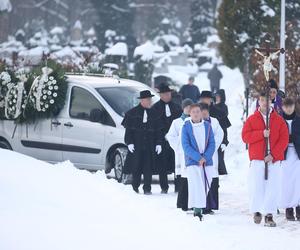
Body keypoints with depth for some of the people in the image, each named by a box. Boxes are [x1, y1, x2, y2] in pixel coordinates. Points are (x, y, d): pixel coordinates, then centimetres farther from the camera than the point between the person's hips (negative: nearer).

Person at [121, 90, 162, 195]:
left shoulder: (153, 114, 10)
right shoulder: (132, 113, 1)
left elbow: (157, 130, 10)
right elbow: (128, 130, 0)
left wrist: (158, 143, 2)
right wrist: (129, 143, -10)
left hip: (149, 146, 2)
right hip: (136, 145, -2)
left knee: (148, 168, -2)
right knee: (136, 168, 2)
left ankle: (147, 189, 2)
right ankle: (135, 187, 14)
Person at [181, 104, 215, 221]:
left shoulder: (207, 126, 6)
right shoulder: (186, 127, -1)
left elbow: (212, 144, 5)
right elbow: (186, 146, -6)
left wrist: (205, 157, -11)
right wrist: (198, 158, -15)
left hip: (207, 162, 3)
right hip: (192, 162, -3)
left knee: (205, 187, 5)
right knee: (196, 186, -15)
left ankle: (200, 208, 16)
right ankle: (197, 211, -18)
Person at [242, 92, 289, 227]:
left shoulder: (279, 120, 8)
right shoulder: (252, 119, 10)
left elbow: (284, 139, 2)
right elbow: (245, 136, 0)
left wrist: (273, 155, -10)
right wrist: (262, 134, -14)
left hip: (274, 160, 0)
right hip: (257, 160, 0)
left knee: (272, 187, -6)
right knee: (256, 186, -4)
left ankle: (269, 215, -3)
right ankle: (257, 211, 14)